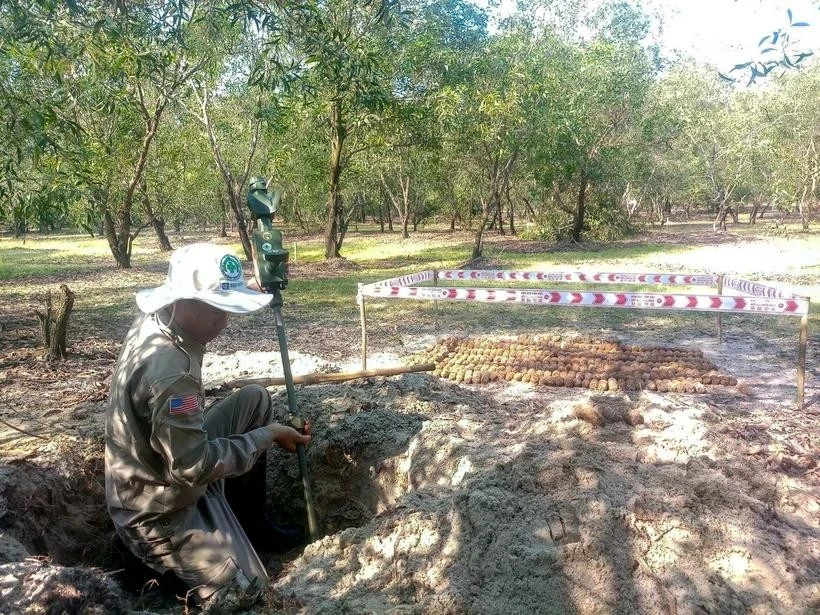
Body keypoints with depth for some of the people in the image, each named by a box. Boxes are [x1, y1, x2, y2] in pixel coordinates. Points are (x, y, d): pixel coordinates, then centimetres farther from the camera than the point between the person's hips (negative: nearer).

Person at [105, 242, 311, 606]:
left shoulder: (153, 321, -7)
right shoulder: (168, 372, -35)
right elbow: (194, 468, -30)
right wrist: (267, 436, -21)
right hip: (158, 510, -9)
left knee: (255, 400, 8)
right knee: (245, 591, -5)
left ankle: (249, 522, 18)